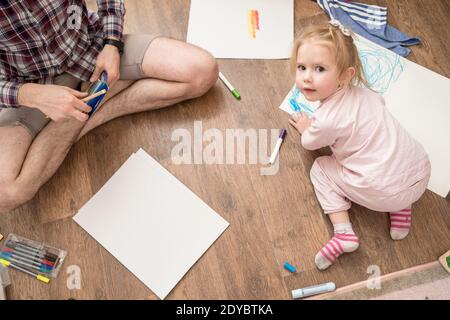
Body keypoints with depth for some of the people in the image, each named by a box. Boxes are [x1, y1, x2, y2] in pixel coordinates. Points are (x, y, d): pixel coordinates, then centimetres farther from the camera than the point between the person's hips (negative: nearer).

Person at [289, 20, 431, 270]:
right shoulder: (361, 91, 3)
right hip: (421, 175, 6)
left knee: (320, 168, 10)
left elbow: (309, 144, 6)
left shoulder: (327, 119, -18)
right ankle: (402, 207, 22)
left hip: (382, 193, -6)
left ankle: (344, 233, 1)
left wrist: (305, 128, 28)